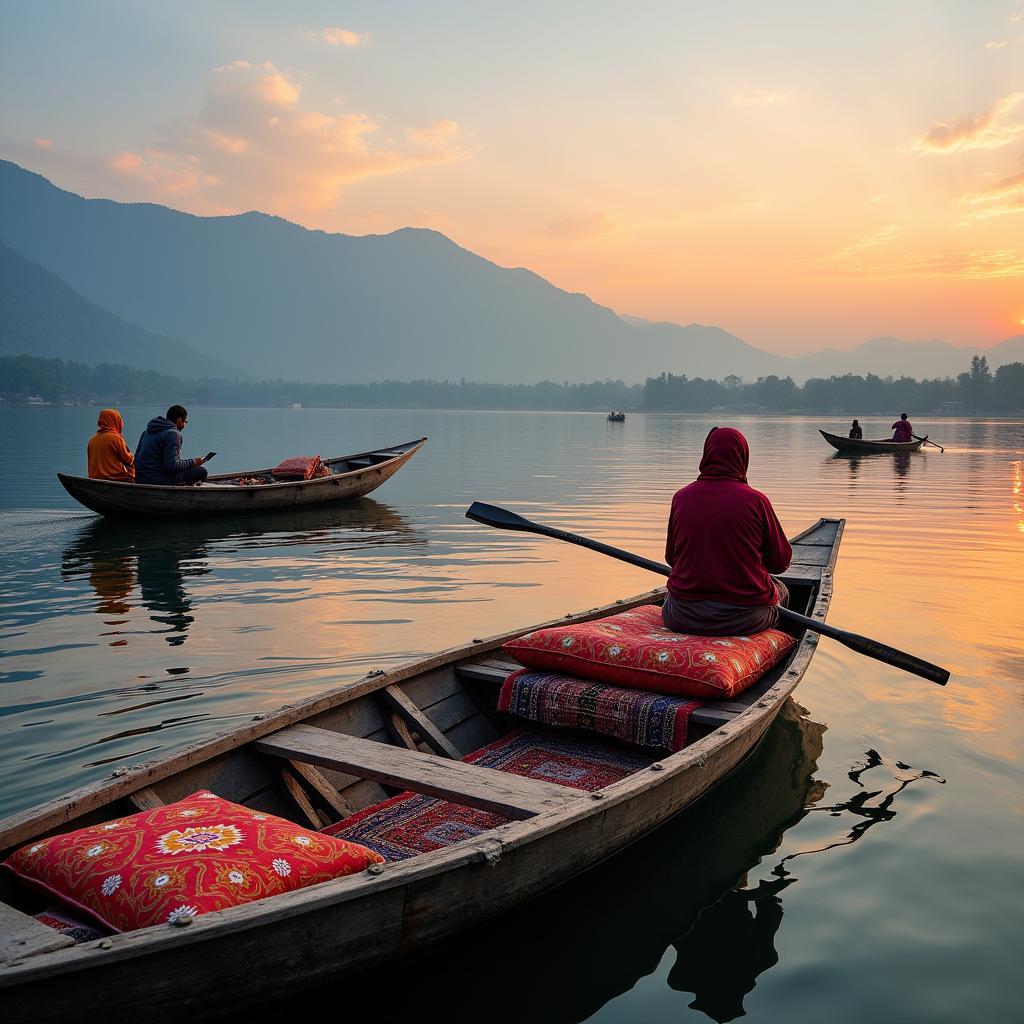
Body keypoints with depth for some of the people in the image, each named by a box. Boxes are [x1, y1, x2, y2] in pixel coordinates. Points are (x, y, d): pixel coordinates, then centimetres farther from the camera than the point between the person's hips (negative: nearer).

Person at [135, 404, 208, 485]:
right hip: (158, 480, -10)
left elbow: (136, 458, 18)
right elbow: (172, 466, -22)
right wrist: (193, 462, -8)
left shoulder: (148, 431, 15)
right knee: (201, 472, -6)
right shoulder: (172, 434, -14)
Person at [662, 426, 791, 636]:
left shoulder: (681, 497, -4)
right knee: (781, 591, 31)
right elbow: (781, 562, 0)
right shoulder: (755, 500, -11)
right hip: (745, 620, -1)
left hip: (683, 619, 2)